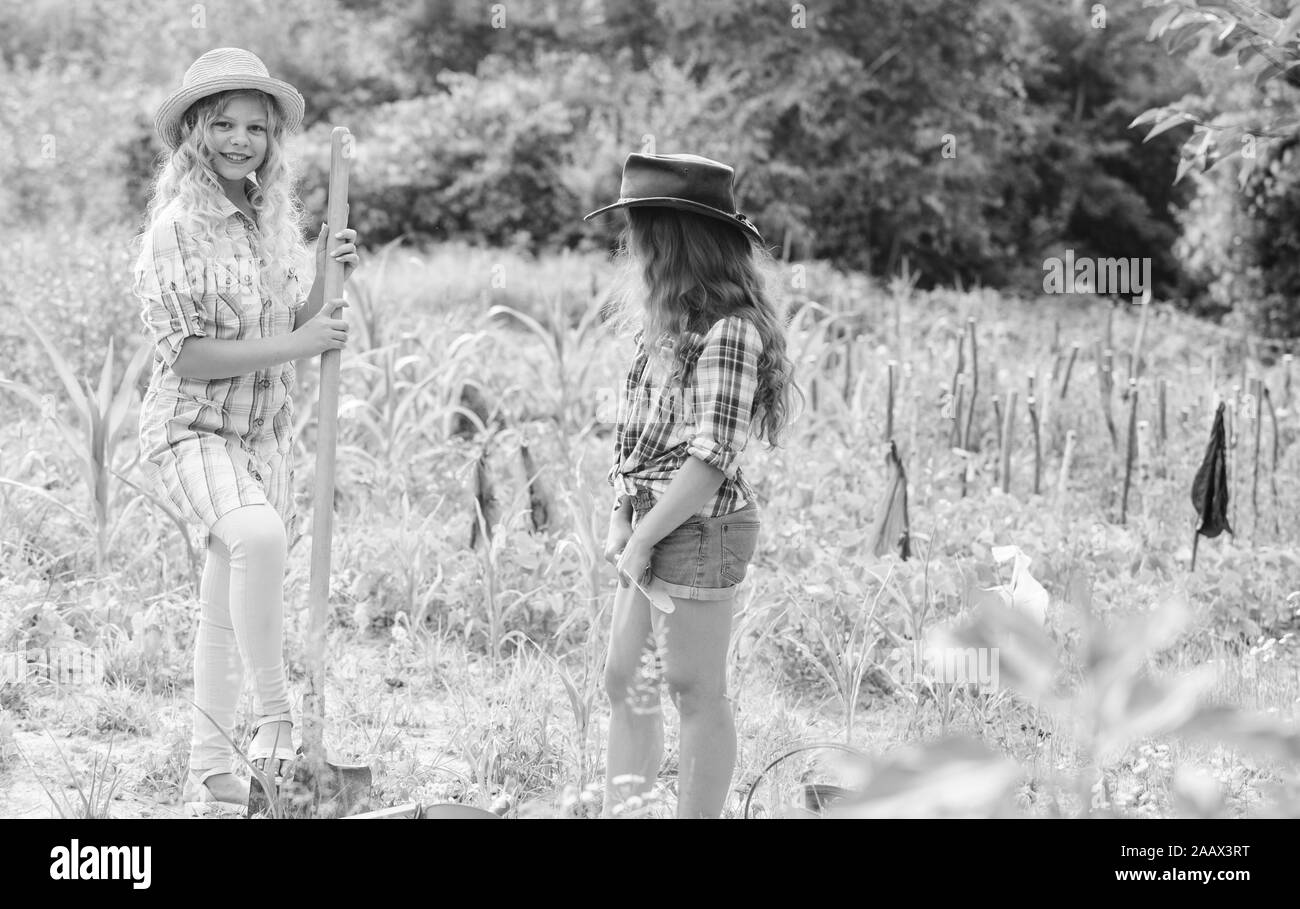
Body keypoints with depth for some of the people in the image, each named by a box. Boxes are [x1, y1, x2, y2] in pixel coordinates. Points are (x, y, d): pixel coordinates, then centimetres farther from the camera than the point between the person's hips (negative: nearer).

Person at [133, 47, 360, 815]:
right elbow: (186, 355, -19)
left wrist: (325, 280, -3)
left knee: (229, 609, 13)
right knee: (258, 536, -36)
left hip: (267, 433, 7)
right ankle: (277, 711, -24)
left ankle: (210, 772, 25)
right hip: (192, 430, -7)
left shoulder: (277, 219, 6)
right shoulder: (178, 228, -14)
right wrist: (298, 344, -20)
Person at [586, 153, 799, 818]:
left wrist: (643, 538, -16)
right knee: (624, 682, 13)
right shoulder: (664, 324, 12)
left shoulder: (729, 330, -15)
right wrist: (620, 520, 6)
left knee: (695, 692, -2)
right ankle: (620, 815, 20)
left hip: (700, 528, -9)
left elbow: (712, 457, -20)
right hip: (654, 527, 9)